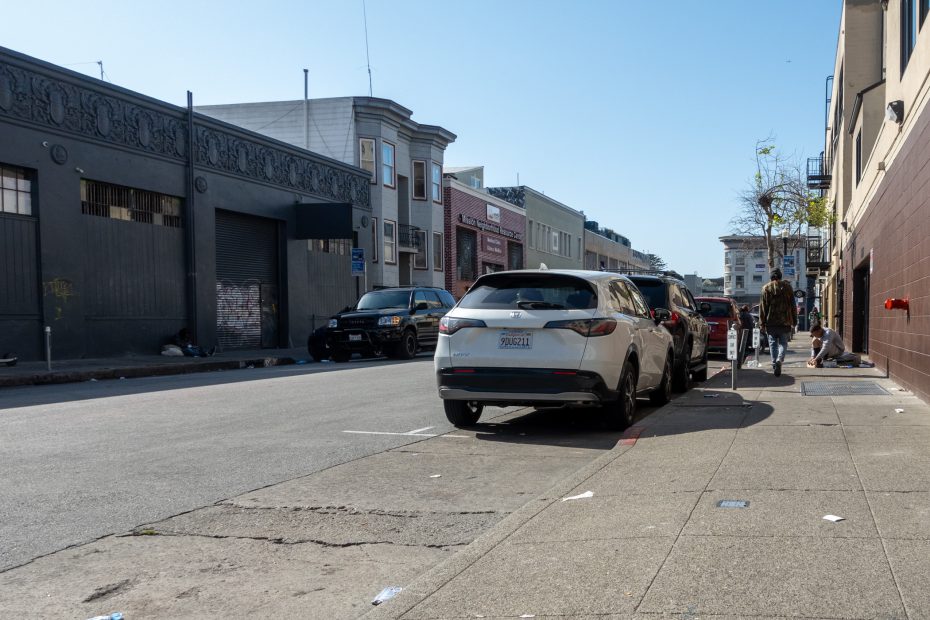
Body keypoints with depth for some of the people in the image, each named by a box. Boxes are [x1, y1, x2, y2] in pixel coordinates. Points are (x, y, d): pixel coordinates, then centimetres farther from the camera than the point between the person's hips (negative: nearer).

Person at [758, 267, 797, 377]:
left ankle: (774, 364, 2)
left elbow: (763, 307, -1)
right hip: (785, 321, 0)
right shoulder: (787, 287, 3)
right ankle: (780, 360, -18)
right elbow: (792, 305, 5)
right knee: (783, 343, 6)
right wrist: (794, 321, 9)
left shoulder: (766, 288, 0)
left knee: (773, 343, 8)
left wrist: (762, 323, 1)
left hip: (771, 322, 0)